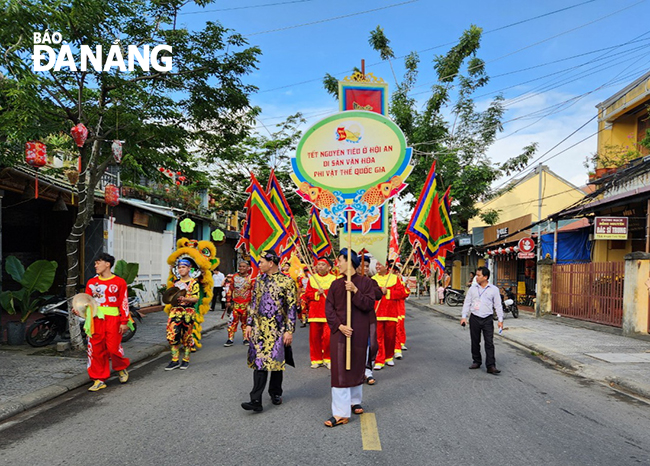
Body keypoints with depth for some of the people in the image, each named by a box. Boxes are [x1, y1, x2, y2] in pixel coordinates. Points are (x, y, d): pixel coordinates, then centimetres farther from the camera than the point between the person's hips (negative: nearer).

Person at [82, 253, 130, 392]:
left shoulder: (119, 282, 0)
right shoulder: (91, 282, 11)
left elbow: (123, 303, -2)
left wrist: (124, 322, -5)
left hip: (113, 319, -4)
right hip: (96, 320, 4)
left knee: (113, 347, -7)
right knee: (96, 349, 4)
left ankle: (121, 368, 23)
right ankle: (99, 380, 16)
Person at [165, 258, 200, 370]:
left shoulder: (194, 283, -1)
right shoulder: (176, 283, 16)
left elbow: (196, 298, -10)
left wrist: (185, 299, -27)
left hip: (188, 311, -4)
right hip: (175, 310, 5)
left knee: (186, 336, 3)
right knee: (172, 335, -6)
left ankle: (186, 360, 16)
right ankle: (175, 360, 3)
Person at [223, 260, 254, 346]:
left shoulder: (251, 278, 0)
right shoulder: (233, 277, 5)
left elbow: (254, 291, 3)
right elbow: (229, 289, 8)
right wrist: (228, 301, 5)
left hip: (247, 303, -1)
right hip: (235, 303, 1)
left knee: (245, 321, 7)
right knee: (233, 321, -5)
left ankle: (245, 339, 17)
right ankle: (230, 339, 2)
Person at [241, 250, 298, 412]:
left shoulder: (287, 282, -7)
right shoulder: (259, 280, 9)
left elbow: (292, 307, -7)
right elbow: (254, 303, 14)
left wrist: (289, 331, -11)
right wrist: (249, 324, 8)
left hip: (278, 329, -3)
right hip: (259, 328, 3)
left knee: (276, 361, 7)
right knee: (259, 362, -1)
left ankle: (275, 393, 27)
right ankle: (256, 400, -3)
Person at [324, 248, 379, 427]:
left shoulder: (366, 282, -1)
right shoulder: (336, 284, 5)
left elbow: (369, 305, -10)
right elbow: (329, 308, 1)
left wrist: (355, 291, -21)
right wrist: (339, 325, -12)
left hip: (359, 333, -1)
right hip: (339, 332, 1)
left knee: (357, 368, 12)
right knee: (340, 370, -3)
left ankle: (355, 401, 34)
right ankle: (341, 414, 0)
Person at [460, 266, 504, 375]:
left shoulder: (494, 289, 2)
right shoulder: (472, 288, 7)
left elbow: (498, 305, 5)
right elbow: (467, 303, 9)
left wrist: (500, 319, 2)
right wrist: (464, 316, 1)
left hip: (488, 319, -2)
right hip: (474, 319, 2)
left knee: (489, 343, -6)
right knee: (475, 342, 8)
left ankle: (491, 366, -4)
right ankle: (476, 362, 22)